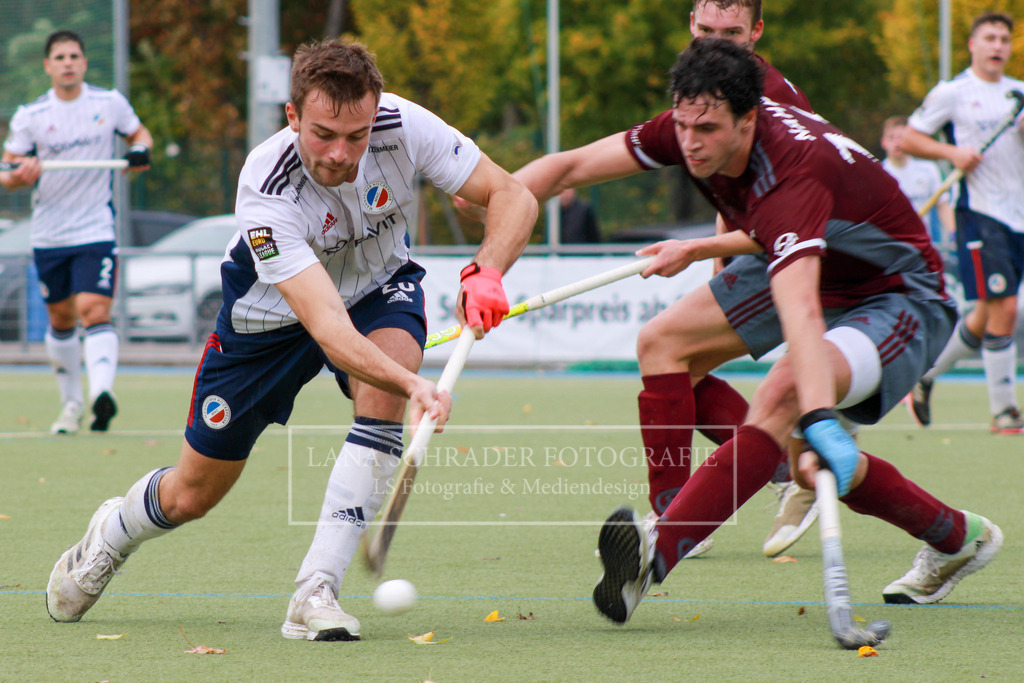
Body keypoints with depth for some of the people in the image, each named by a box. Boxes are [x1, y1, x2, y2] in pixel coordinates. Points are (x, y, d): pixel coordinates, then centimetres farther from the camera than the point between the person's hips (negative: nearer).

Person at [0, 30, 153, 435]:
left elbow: (138, 133, 16)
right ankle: (71, 402, 28)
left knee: (95, 311, -19)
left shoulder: (110, 104, -1)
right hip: (48, 234, 2)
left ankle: (102, 392, -34)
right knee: (61, 320, 12)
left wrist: (141, 151, -8)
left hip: (95, 231, -2)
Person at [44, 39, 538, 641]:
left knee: (382, 393, -34)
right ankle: (113, 532, 45)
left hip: (379, 287, 2)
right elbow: (326, 325, -47)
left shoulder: (402, 126, -30)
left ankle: (317, 591, -28)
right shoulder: (266, 190, -39)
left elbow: (514, 196, -22)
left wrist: (485, 274, -42)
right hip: (272, 311, -2)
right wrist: (413, 385, -61)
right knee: (193, 496, 7)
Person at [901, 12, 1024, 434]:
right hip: (980, 212, -6)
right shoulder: (952, 93, -1)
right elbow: (910, 138, 1)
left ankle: (925, 374, 30)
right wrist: (952, 152, -14)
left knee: (987, 316, 11)